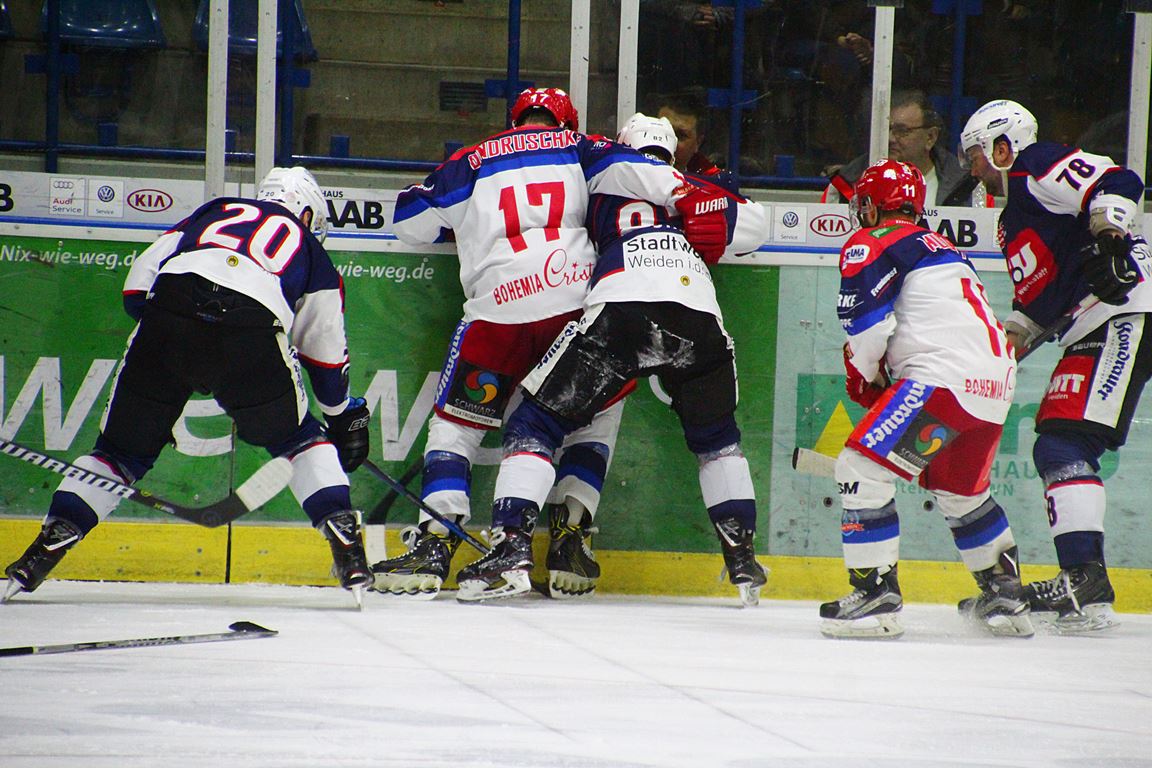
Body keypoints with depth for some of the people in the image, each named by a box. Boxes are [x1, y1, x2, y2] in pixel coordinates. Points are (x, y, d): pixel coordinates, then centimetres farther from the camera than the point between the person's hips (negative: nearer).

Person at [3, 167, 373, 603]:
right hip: (251, 327, -1)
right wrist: (345, 418, 49)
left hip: (169, 307, 1)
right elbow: (325, 350, 38)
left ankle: (42, 552, 8)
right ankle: (346, 541, 10)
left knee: (125, 447, 15)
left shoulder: (215, 211, 35)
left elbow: (138, 285, 24)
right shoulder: (309, 250, 33)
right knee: (300, 439, 22)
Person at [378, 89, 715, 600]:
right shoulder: (579, 150, 19)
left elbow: (409, 218, 21)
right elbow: (625, 169, -1)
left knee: (455, 422, 9)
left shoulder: (474, 161, 20)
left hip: (498, 307, 0)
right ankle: (572, 532, 7)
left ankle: (435, 543, -5)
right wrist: (686, 194, -7)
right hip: (580, 301, 0)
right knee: (596, 415, 20)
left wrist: (460, 227, 36)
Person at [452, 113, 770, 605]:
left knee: (535, 422, 7)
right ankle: (743, 558, 20)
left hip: (619, 310, -2)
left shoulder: (603, 188, 25)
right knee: (716, 439, 27)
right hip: (698, 320, 2)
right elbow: (752, 224, 14)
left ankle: (511, 547, -9)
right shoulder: (700, 192, 28)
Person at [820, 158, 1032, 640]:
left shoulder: (871, 244, 1)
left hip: (945, 378, -9)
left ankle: (876, 596, -14)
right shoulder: (939, 248, 30)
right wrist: (882, 377, 29)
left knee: (861, 470, -8)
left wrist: (863, 377, 8)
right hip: (996, 383, 9)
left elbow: (866, 324, -10)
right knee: (961, 490, 28)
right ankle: (1006, 596, 33)